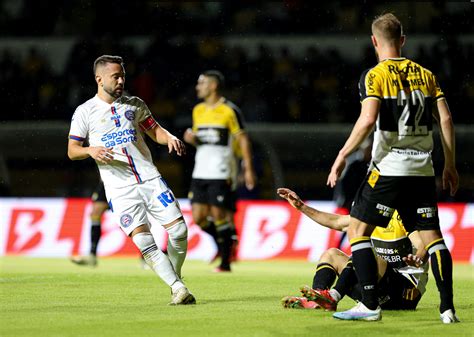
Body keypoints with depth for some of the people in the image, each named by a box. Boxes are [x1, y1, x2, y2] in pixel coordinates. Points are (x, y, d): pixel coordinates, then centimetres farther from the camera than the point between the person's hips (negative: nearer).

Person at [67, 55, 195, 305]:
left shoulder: (134, 105, 13)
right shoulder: (85, 112, 4)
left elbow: (155, 131, 18)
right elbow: (72, 150, 5)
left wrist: (170, 138, -5)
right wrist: (91, 150, -16)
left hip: (150, 179, 3)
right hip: (120, 189, -3)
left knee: (178, 228, -8)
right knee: (143, 239, -16)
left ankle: (175, 278, 14)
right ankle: (178, 288, -13)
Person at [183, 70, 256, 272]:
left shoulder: (229, 110, -6)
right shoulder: (198, 110, 14)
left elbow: (243, 139, -5)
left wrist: (249, 169, -9)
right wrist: (191, 138, -1)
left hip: (220, 174, -6)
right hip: (200, 172, 6)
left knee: (219, 215, -7)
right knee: (198, 217, 1)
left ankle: (225, 262, 2)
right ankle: (226, 243, 24)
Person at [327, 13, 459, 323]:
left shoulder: (375, 76, -5)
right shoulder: (426, 74, 10)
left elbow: (368, 119, -18)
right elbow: (445, 118, 6)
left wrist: (342, 156, -13)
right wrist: (450, 165, 13)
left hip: (389, 168, -5)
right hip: (423, 170, 5)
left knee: (357, 229, 3)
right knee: (432, 235, 10)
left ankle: (370, 305, -4)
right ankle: (448, 308, 3)